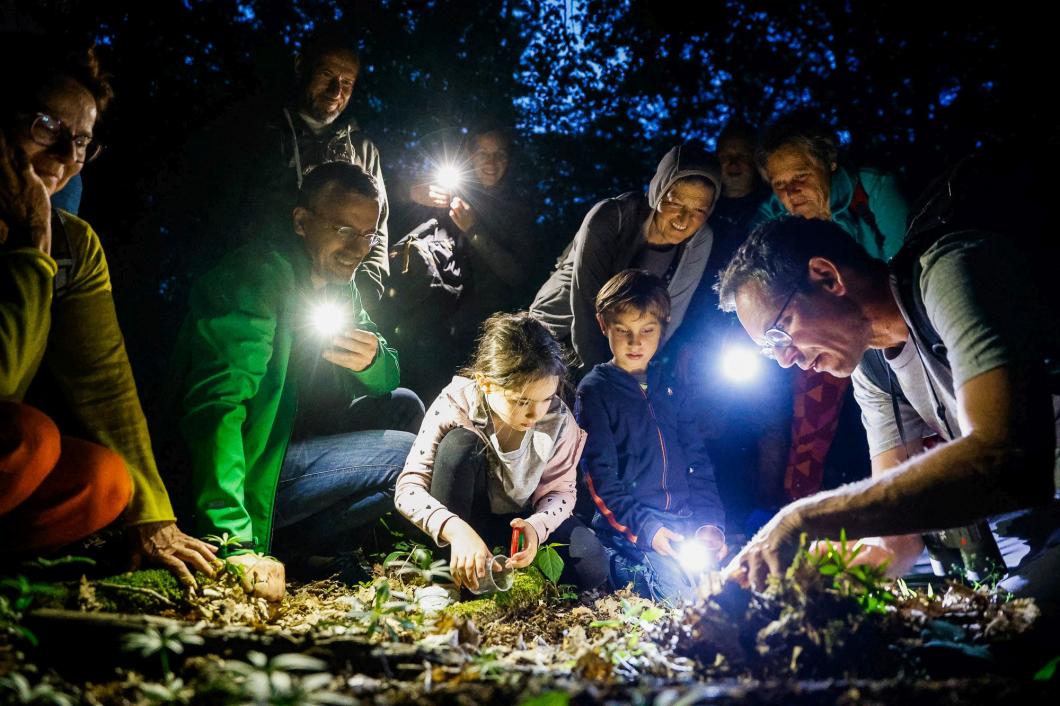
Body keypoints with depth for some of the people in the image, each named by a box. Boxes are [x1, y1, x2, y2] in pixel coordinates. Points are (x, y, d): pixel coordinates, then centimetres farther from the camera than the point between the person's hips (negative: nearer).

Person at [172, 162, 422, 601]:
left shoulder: (340, 287, 7)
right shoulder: (257, 278, -21)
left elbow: (388, 381, 11)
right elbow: (214, 408, -32)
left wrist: (373, 362, -16)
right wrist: (235, 545, -40)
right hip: (251, 469, -9)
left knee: (403, 405, 9)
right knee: (406, 453, -14)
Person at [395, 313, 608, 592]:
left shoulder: (558, 420, -18)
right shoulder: (456, 404, -26)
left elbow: (560, 490, -7)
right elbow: (408, 487, -29)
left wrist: (537, 525, -31)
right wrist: (456, 529, -48)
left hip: (521, 520, 1)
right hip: (466, 519, -1)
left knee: (591, 564, -24)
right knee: (460, 442, -31)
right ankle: (451, 573, -21)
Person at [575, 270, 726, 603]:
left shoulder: (669, 388, 17)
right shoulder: (594, 390, 1)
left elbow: (697, 459, 15)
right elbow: (600, 475, -7)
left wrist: (710, 522, 1)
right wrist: (645, 528, -16)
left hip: (686, 523, 5)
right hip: (627, 528, -5)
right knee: (682, 593, -24)